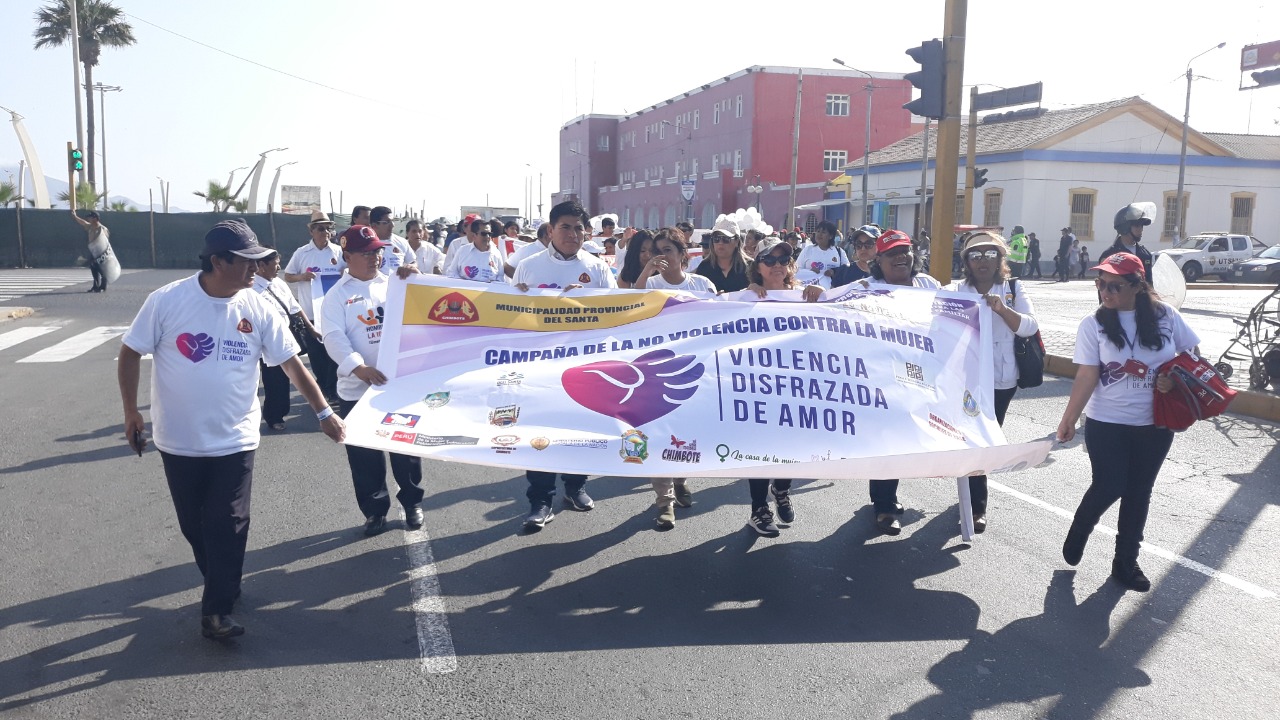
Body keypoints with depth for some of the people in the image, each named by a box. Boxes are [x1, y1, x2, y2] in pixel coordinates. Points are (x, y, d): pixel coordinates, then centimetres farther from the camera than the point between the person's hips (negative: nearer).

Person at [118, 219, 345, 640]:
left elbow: (292, 364, -2)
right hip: (178, 441, 0)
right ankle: (221, 585, 37)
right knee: (194, 525, 15)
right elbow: (130, 353, -2)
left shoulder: (258, 310, -8)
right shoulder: (167, 301, -12)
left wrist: (323, 413, -3)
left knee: (227, 526, 0)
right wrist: (131, 412, -1)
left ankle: (216, 609, 12)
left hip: (234, 441, 0)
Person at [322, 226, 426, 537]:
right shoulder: (337, 295, 0)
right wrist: (358, 367, -27)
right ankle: (375, 510, 23)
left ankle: (412, 502, 28)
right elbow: (334, 338, -11)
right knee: (364, 454, 7)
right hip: (357, 388, -1)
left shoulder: (395, 285, 9)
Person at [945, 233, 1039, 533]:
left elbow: (1030, 327, -11)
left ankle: (974, 498, 29)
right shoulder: (956, 290, 1)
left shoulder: (1014, 289, 2)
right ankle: (977, 506, 10)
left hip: (1001, 380, 1)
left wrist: (1002, 309, -27)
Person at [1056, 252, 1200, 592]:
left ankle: (1126, 561, 25)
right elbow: (1087, 376, -12)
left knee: (1139, 492, 10)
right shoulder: (1093, 324, -9)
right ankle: (1078, 532, 25)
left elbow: (1193, 354, 7)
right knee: (1109, 487, -6)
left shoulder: (1165, 316, -4)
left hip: (1155, 424, 2)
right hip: (1107, 423, -2)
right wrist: (1069, 418, -19)